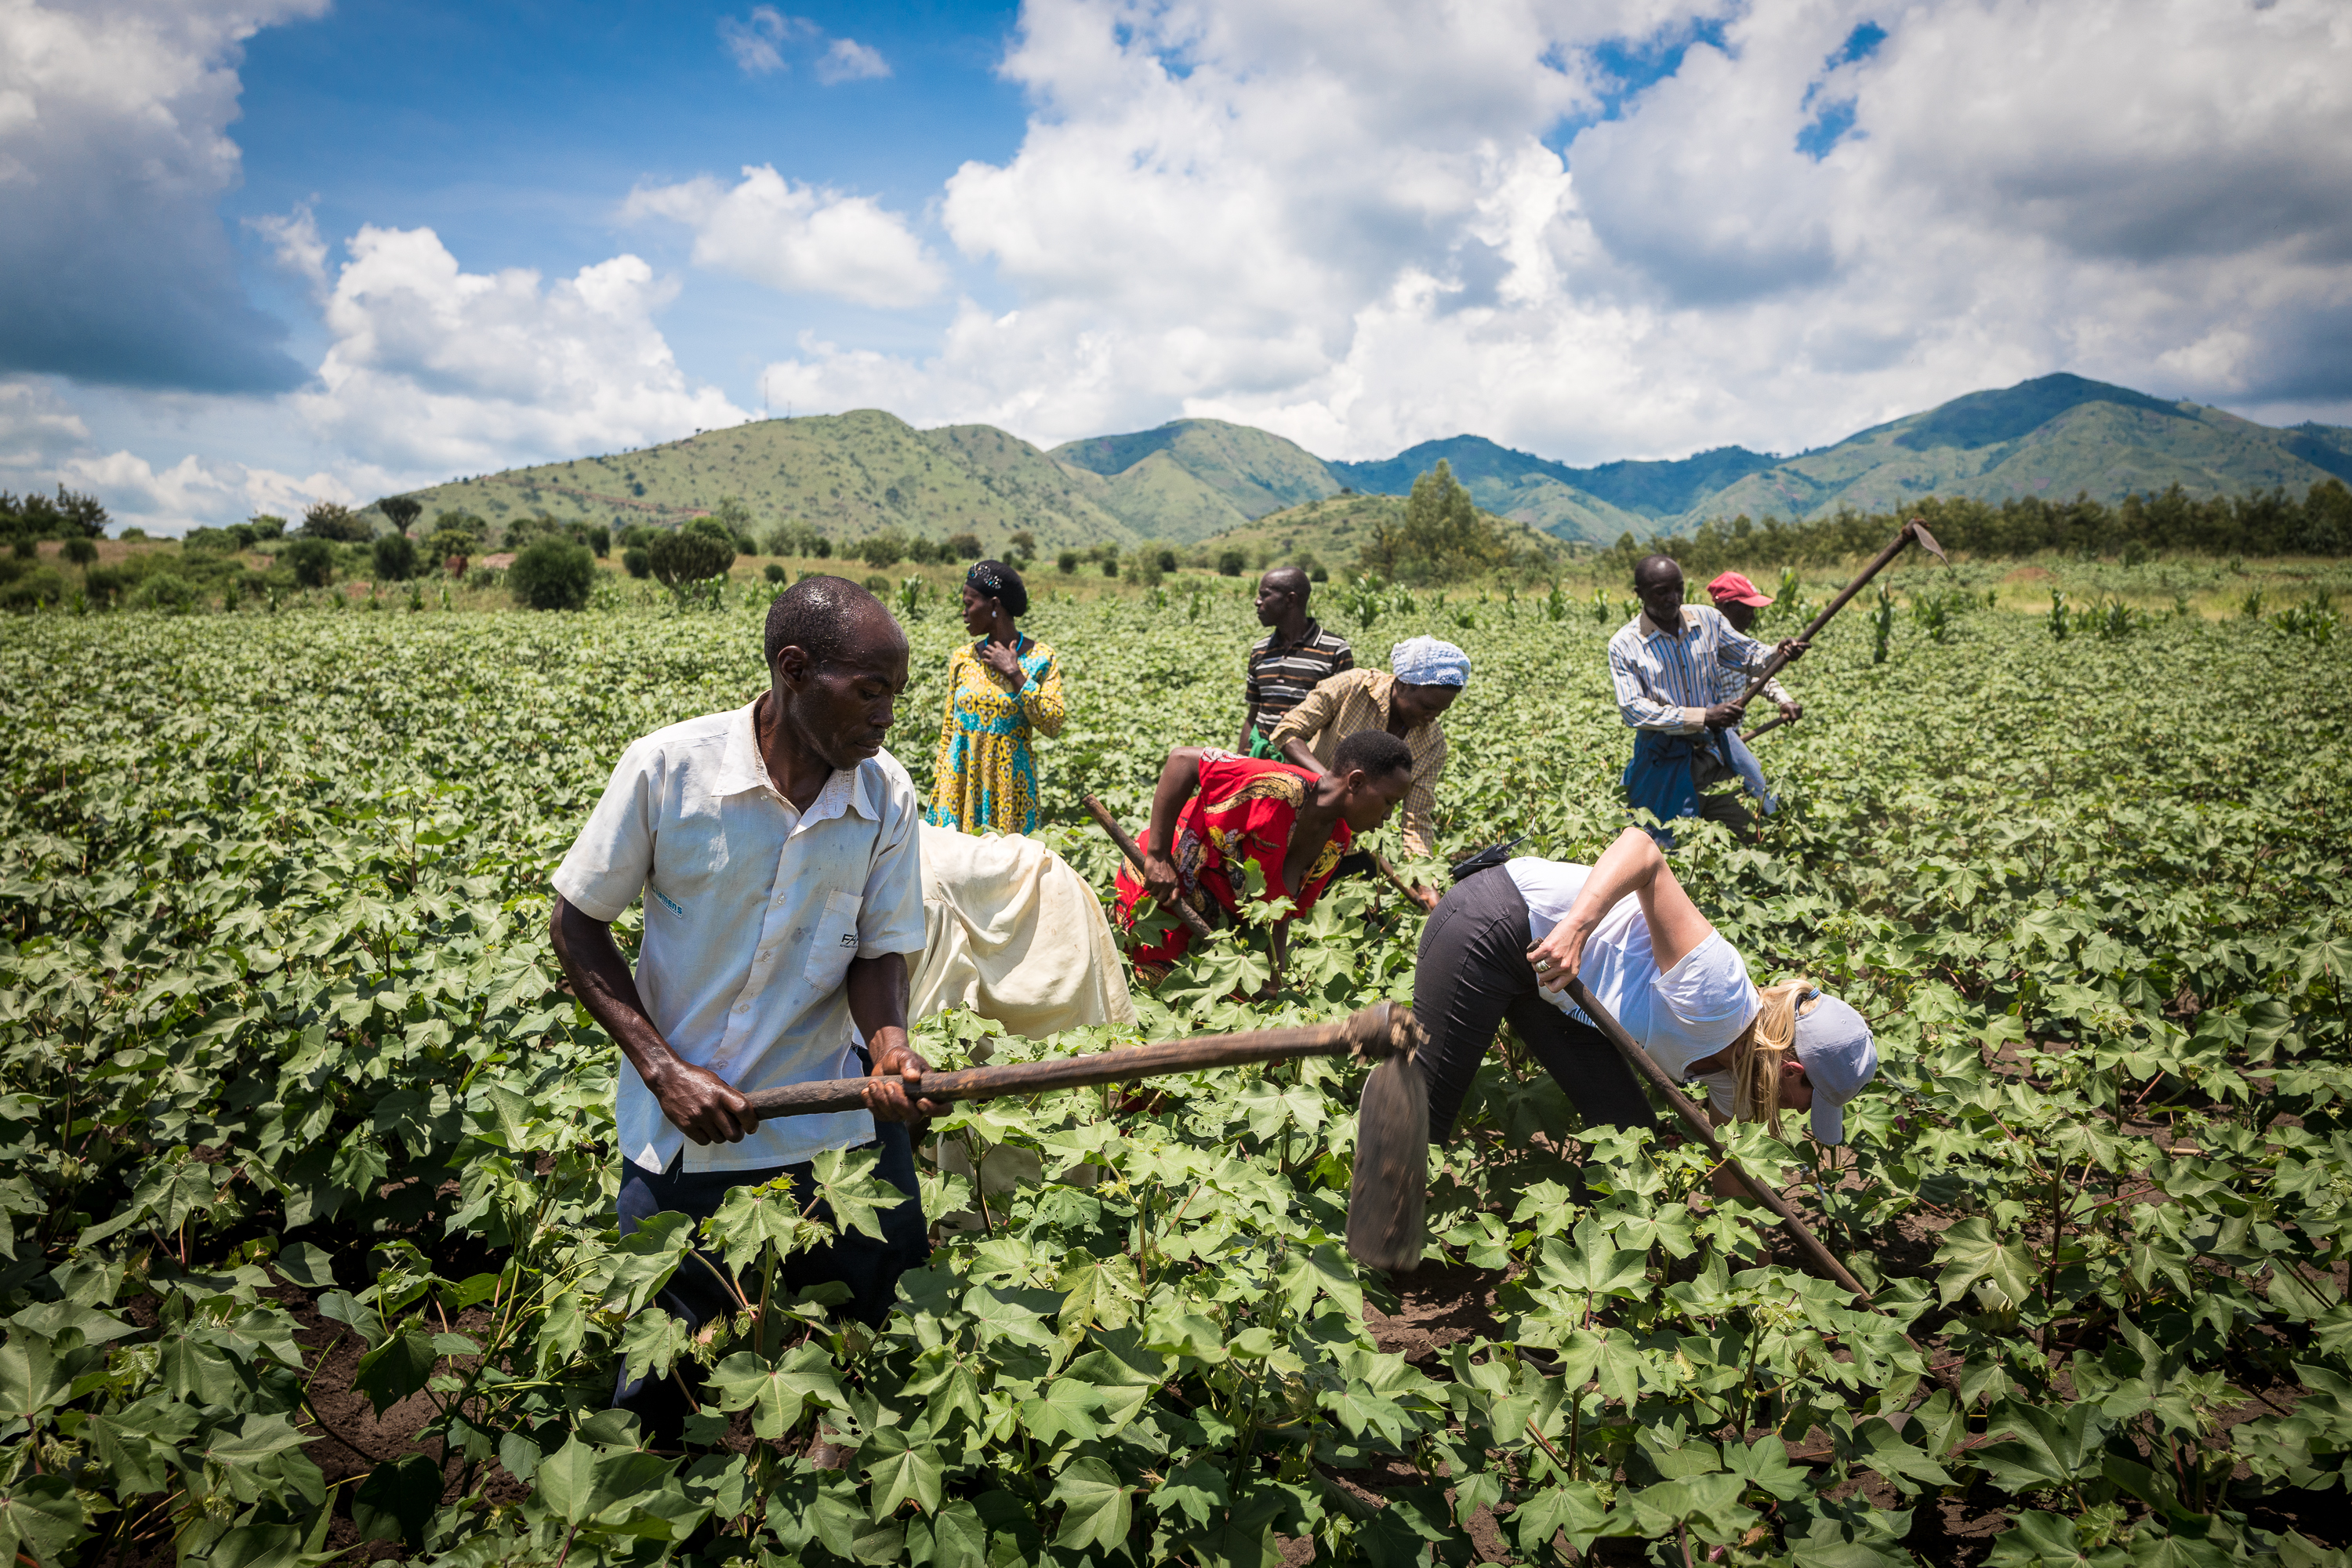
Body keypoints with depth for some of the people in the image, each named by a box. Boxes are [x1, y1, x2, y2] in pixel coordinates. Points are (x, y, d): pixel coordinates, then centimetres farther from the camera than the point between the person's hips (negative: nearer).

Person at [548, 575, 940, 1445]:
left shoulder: (887, 794, -7)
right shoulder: (668, 767, -14)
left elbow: (880, 952, -1)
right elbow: (575, 925, -4)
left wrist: (890, 1042, -23)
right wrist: (663, 1069, -13)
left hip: (830, 1127, 2)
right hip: (681, 1138, -1)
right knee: (659, 1397, 12)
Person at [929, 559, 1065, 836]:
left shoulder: (1040, 658, -3)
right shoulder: (963, 658, 5)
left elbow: (1054, 724, -12)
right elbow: (948, 731, 11)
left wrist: (1015, 674, -14)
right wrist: (939, 786, 8)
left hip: (1010, 782, -3)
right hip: (962, 780, 3)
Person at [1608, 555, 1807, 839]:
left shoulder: (1708, 619, 2)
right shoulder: (1624, 645, -9)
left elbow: (1747, 653, 16)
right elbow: (1633, 709, -17)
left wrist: (1779, 654, -9)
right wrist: (1703, 717, -23)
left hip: (1718, 751, 4)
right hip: (1666, 761, -3)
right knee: (1676, 847, 5)